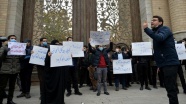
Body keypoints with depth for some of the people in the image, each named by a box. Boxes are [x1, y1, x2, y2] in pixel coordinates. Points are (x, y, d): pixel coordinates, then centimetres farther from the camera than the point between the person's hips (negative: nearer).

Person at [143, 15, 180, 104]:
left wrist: (146, 29, -28)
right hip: (165, 63, 9)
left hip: (169, 62, -9)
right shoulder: (156, 32, 21)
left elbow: (159, 38, -29)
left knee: (171, 87, -9)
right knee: (169, 86, 15)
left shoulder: (164, 29, -5)